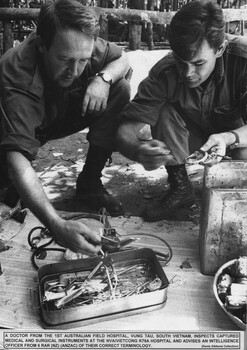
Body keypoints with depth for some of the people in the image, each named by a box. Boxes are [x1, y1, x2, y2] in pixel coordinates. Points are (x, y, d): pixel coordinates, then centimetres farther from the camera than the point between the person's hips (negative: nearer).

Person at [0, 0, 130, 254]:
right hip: (22, 128, -4)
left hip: (62, 116, 5)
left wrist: (103, 78, -30)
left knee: (119, 91, -17)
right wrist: (57, 226, -61)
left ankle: (89, 183, -9)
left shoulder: (79, 45, -23)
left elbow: (122, 60, -4)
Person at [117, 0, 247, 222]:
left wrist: (229, 138, -56)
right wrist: (138, 150, -55)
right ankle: (180, 187, -9)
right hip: (195, 137, 2)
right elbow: (126, 129, -32)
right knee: (165, 111, -27)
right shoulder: (164, 73, -26)